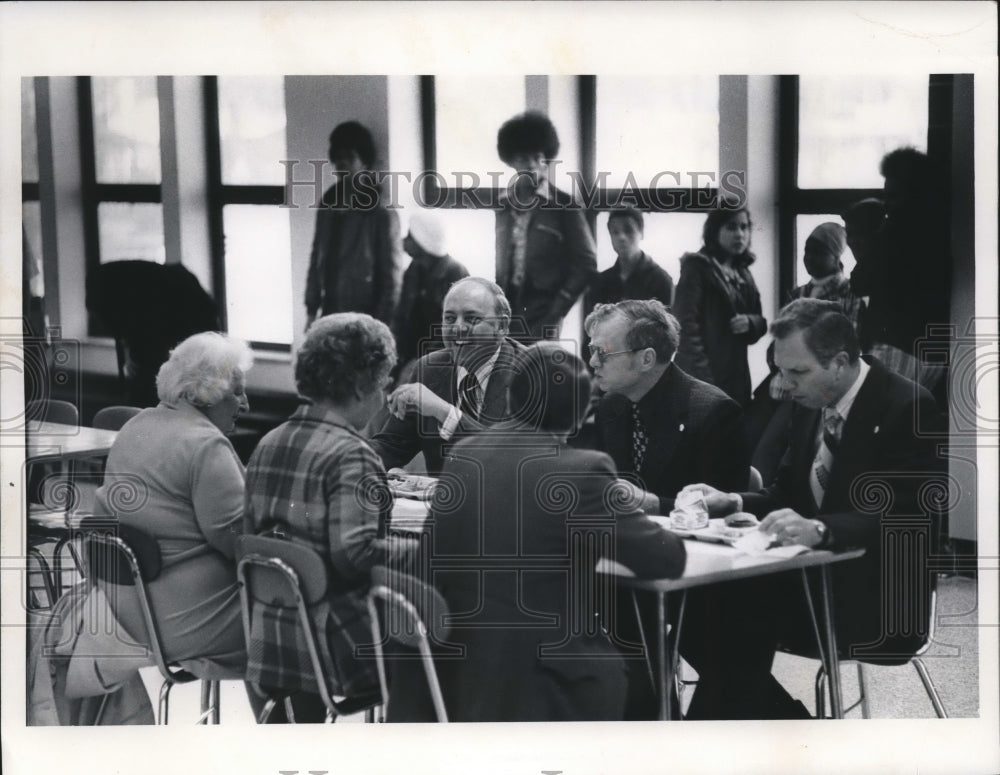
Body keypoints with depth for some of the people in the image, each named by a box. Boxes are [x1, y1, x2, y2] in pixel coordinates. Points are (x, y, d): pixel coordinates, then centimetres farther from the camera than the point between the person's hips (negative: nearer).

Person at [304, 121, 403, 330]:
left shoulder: (382, 215, -8)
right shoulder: (327, 208, 9)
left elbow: (391, 277, -8)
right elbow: (316, 262, 14)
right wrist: (311, 311, 10)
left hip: (365, 321, -5)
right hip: (330, 318, 5)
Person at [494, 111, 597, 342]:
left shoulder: (563, 206, -2)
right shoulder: (504, 205, 12)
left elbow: (586, 263, -3)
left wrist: (556, 311, -7)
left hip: (541, 314, -4)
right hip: (506, 311, 4)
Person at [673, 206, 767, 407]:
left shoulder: (742, 272, 17)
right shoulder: (697, 267, -6)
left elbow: (760, 320, 21)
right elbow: (686, 326, -15)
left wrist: (750, 322, -5)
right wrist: (702, 378, -24)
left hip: (737, 376, 7)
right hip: (703, 375, -7)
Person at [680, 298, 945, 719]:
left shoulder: (908, 408, -14)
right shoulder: (811, 405, 9)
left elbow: (909, 516, -23)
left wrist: (819, 529, -37)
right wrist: (732, 503, -4)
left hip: (872, 598, -7)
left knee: (735, 614, -26)